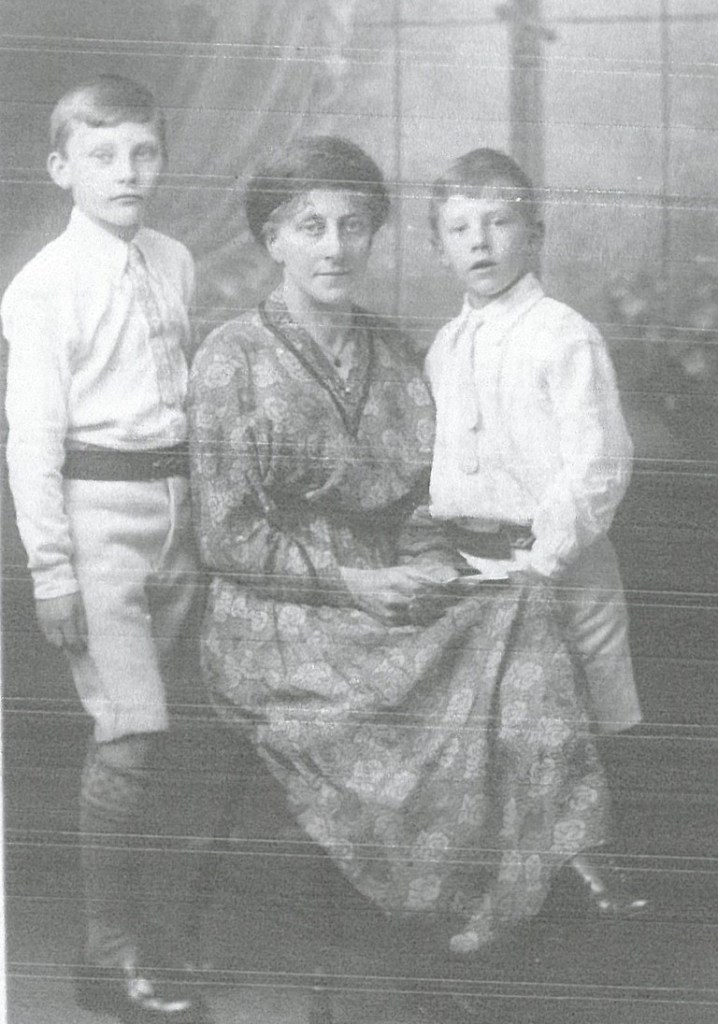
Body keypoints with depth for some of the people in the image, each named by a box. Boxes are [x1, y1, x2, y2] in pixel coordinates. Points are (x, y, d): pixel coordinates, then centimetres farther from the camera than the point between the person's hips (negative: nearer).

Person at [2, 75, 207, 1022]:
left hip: (172, 501, 6)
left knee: (135, 729, 12)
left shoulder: (175, 264, 8)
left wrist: (203, 514, 14)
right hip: (96, 509, -6)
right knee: (133, 732, -10)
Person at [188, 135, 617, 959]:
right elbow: (226, 539, -8)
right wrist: (353, 584, -14)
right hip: (282, 628, -5)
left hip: (385, 600, 6)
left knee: (522, 617, -18)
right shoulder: (233, 358, -4)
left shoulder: (389, 349, 12)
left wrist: (433, 567, -4)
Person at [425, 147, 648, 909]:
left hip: (554, 566, -6)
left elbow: (599, 463, -16)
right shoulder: (444, 347, 12)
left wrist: (541, 560, -18)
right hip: (464, 561, 6)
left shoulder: (564, 337, -10)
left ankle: (584, 866, 17)